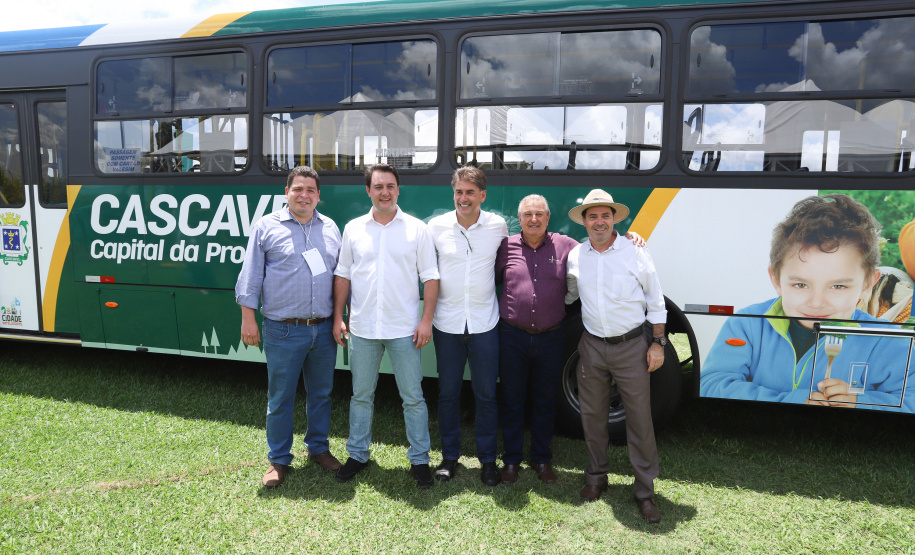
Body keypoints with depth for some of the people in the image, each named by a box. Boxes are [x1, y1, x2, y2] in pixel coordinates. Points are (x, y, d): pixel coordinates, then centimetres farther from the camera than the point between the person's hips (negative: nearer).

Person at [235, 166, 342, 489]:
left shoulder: (330, 229, 10)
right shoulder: (267, 227, -1)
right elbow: (250, 276, -1)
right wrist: (248, 319, -6)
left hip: (323, 329, 4)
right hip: (283, 331, -3)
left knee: (321, 393, 15)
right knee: (280, 399, 5)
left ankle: (318, 447, 34)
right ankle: (278, 460, 21)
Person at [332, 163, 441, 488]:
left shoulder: (416, 229, 1)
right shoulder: (354, 229, 7)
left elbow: (430, 277, 0)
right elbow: (342, 276, 11)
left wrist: (427, 320, -8)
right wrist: (338, 318, 5)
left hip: (404, 329, -2)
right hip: (362, 328, 2)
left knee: (413, 397, 4)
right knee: (361, 395, 13)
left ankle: (419, 460, 18)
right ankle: (358, 455, 28)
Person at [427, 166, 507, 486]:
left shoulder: (498, 226, -2)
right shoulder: (437, 226, -3)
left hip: (484, 324, 0)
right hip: (447, 323, 1)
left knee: (486, 395, 7)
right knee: (448, 393, 11)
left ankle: (487, 459, 23)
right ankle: (450, 456, 27)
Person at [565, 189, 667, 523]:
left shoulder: (636, 254, -6)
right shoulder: (575, 257, 2)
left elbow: (655, 303, 1)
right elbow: (568, 295, 20)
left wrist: (657, 343, -2)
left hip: (631, 346, -3)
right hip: (592, 347, 3)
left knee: (639, 419, 1)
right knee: (592, 415, 12)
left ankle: (645, 491, 15)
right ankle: (596, 477, 31)